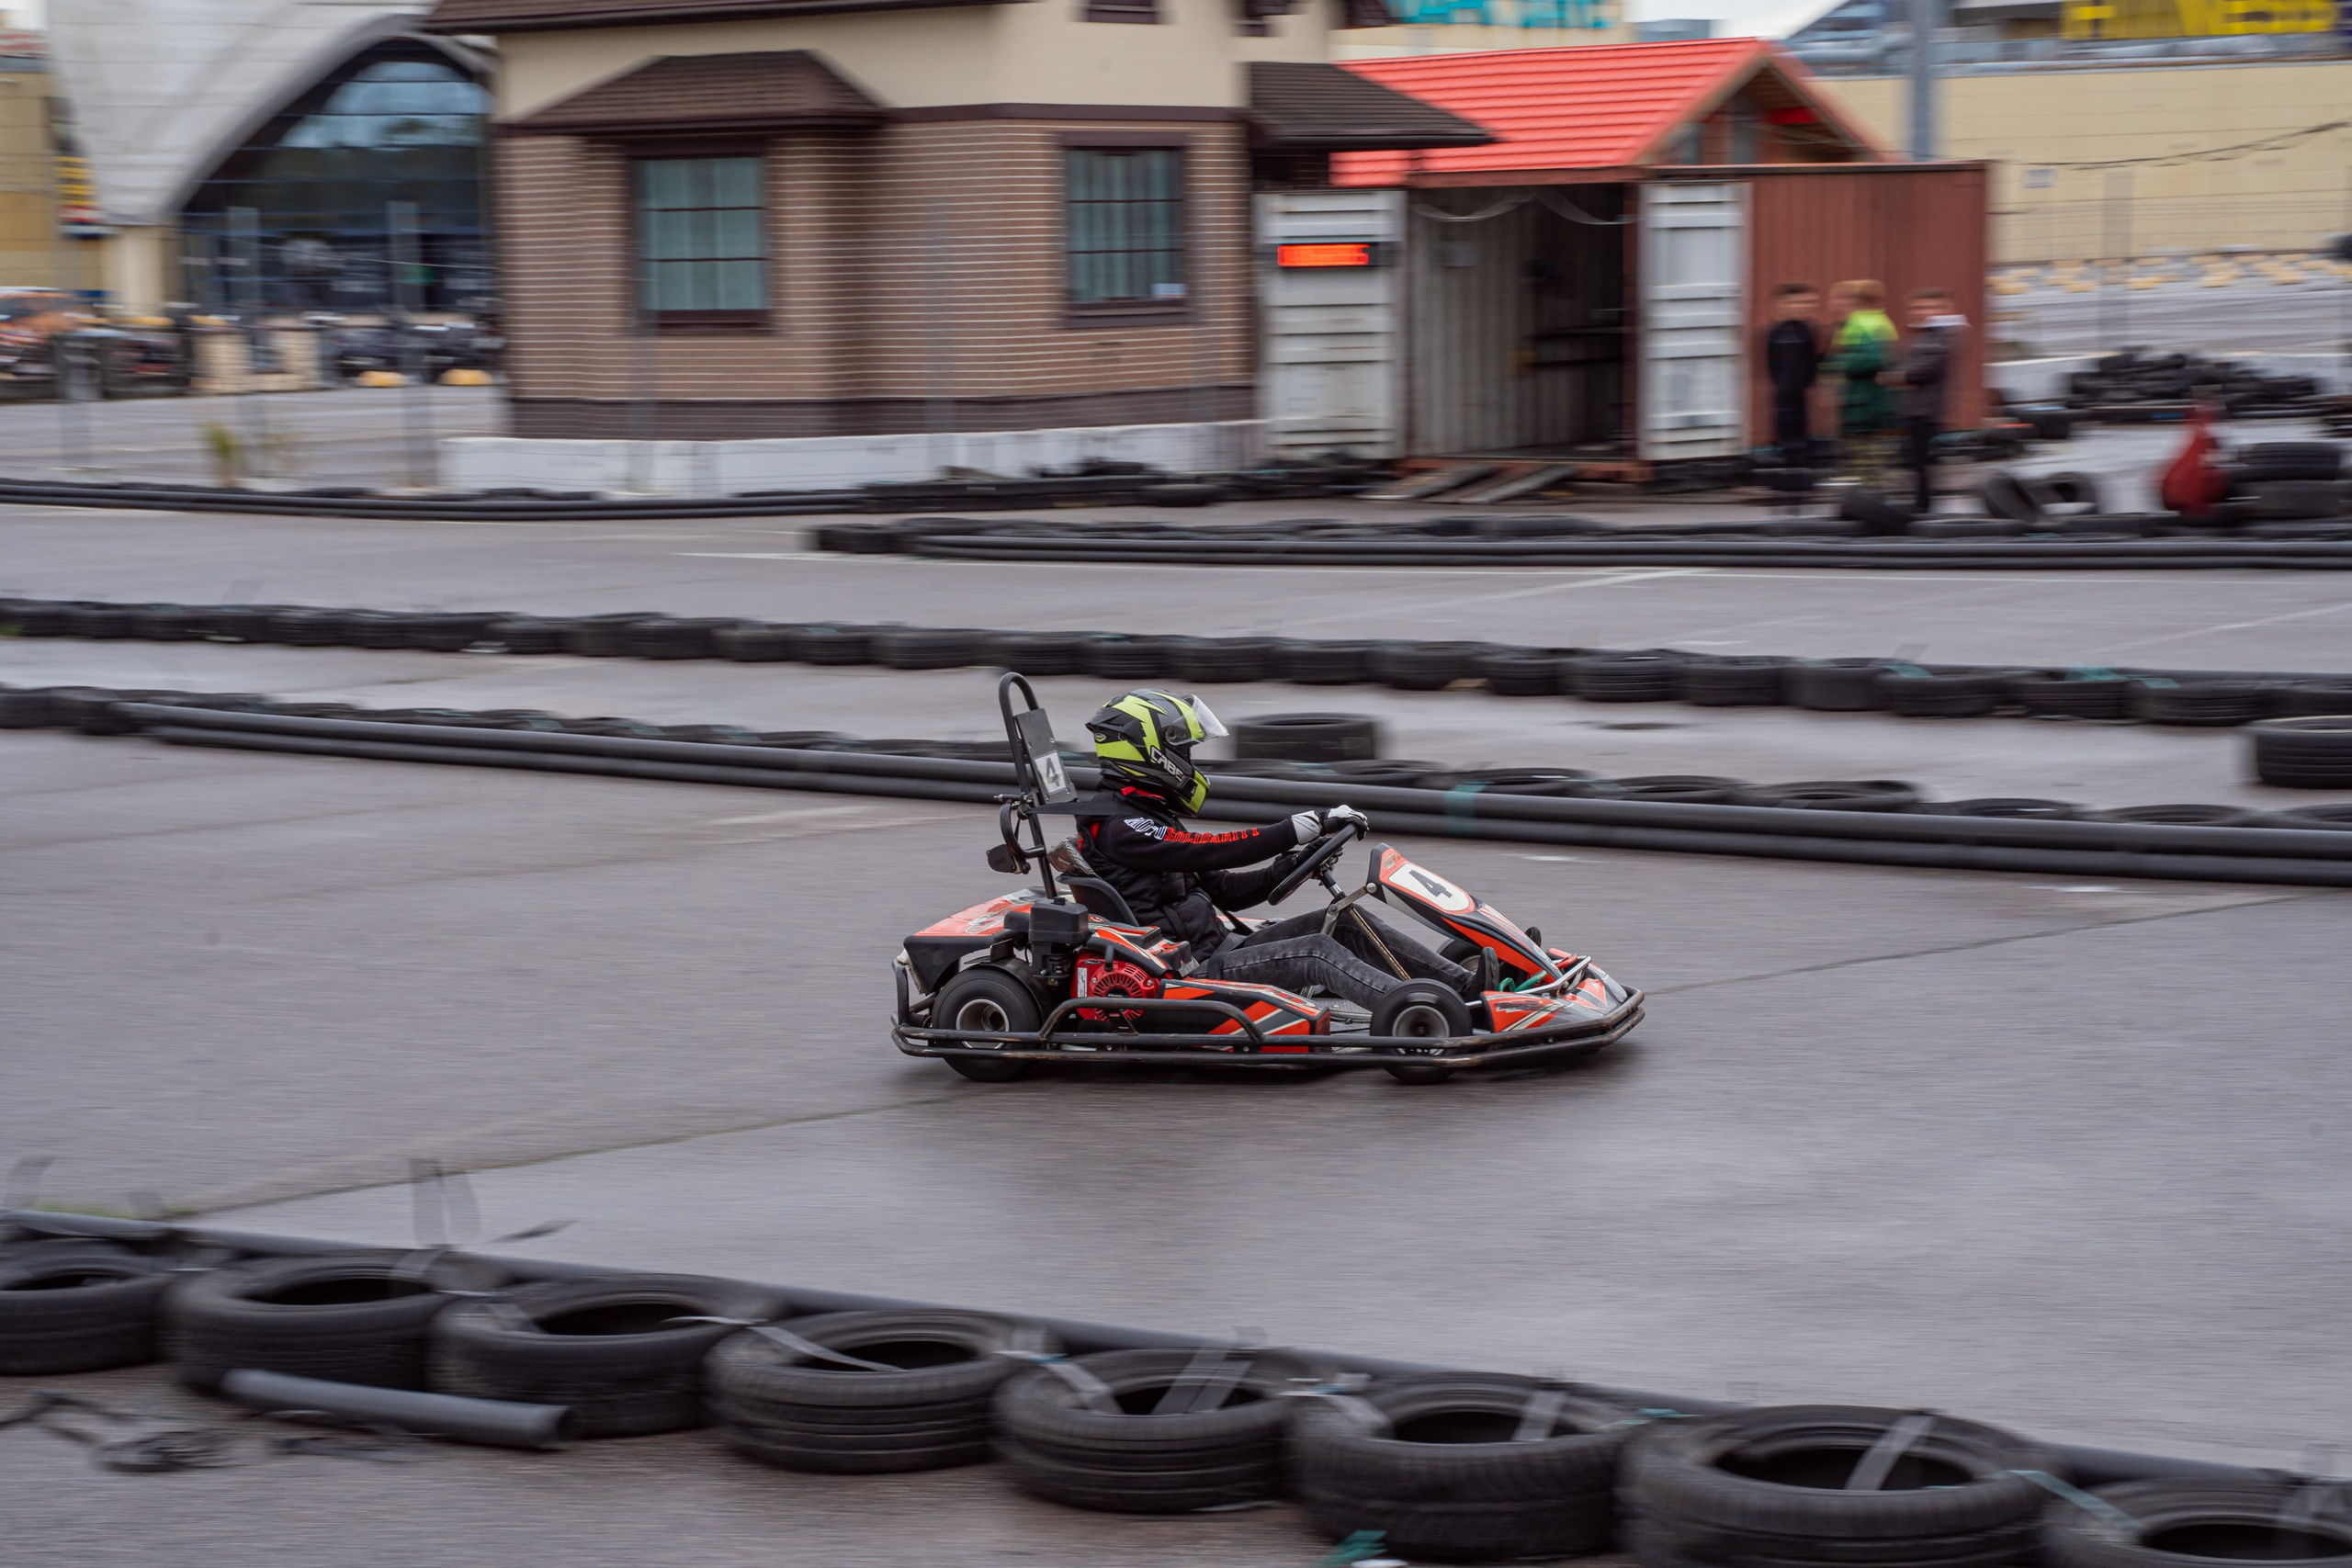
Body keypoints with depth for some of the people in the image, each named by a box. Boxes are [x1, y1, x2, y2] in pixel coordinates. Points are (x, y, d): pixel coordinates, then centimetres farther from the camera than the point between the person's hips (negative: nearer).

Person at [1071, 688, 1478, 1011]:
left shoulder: (1145, 815, 20)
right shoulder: (1117, 828, -13)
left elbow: (1222, 889, 20)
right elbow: (1208, 852, -22)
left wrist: (1290, 866, 3)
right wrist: (1306, 826, -20)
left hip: (1221, 946, 10)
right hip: (1198, 970, -10)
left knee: (1343, 925, 0)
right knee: (1317, 951, -25)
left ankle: (1470, 987, -6)